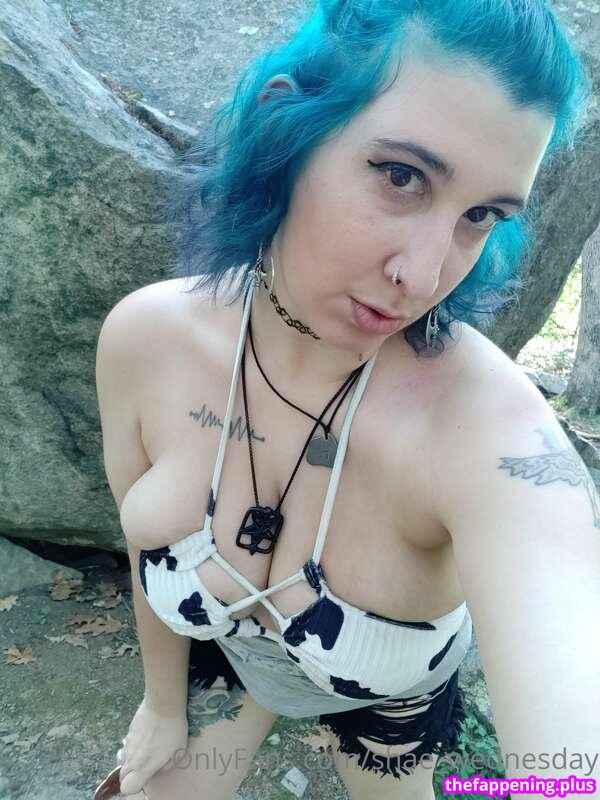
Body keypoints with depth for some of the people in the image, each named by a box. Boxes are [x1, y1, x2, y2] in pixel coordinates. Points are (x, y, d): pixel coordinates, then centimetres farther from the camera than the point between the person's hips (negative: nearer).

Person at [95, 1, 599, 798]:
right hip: (223, 650, 2)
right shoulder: (145, 339, -29)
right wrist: (165, 703, 3)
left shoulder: (493, 426, -41)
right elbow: (148, 550, -12)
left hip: (394, 692, 0)